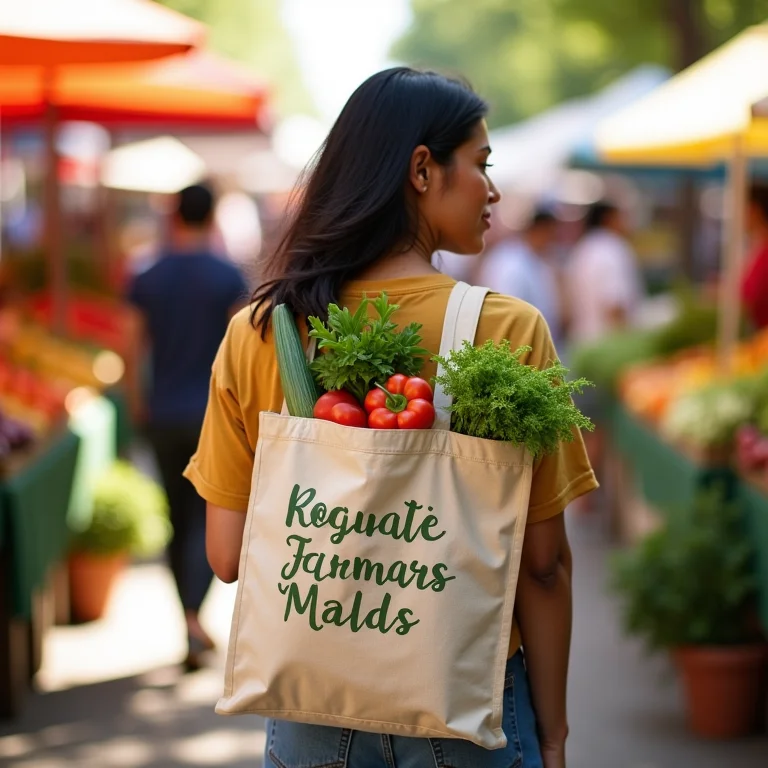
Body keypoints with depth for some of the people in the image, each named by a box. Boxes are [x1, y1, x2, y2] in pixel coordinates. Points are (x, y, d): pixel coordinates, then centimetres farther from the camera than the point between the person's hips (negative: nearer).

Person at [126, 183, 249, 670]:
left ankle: (194, 624, 21)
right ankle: (192, 618, -19)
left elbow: (134, 351, 3)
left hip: (165, 415, 3)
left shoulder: (148, 280, 1)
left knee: (179, 520, 14)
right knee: (209, 521, 0)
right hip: (214, 412, -3)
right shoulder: (228, 278, -6)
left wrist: (138, 405, 16)